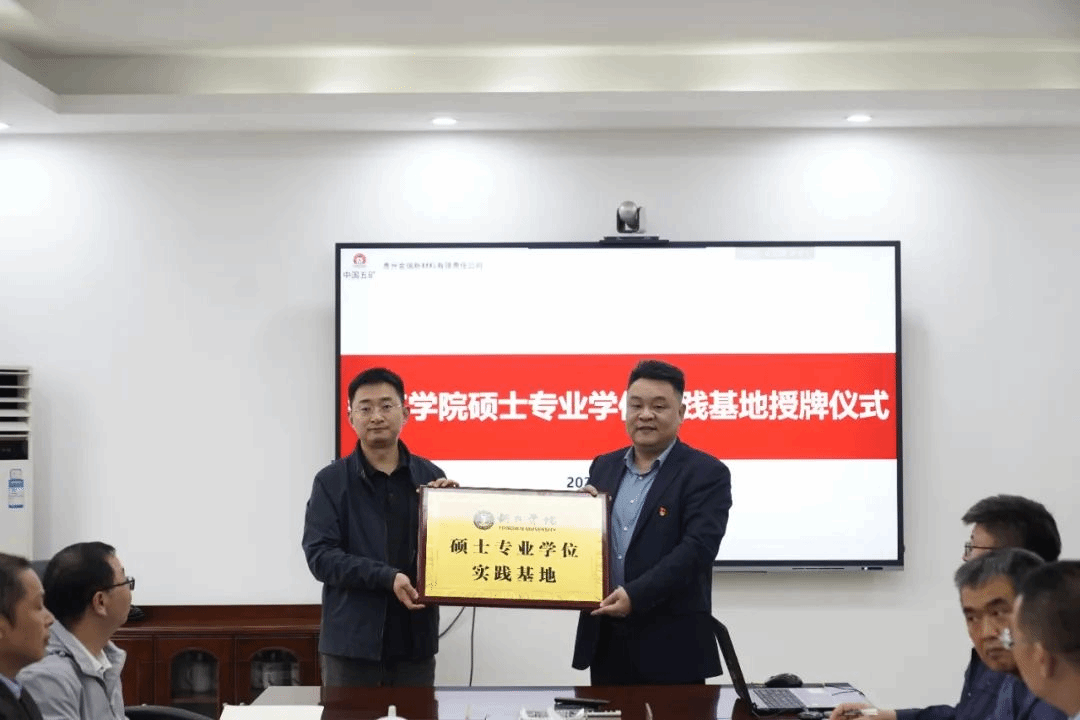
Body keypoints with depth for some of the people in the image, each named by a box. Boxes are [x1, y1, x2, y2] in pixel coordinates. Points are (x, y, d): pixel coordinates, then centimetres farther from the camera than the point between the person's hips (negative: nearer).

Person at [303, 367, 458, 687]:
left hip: (415, 640, 2)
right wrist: (387, 577, -20)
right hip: (352, 640, -2)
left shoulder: (429, 476, 7)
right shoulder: (331, 481, 0)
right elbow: (320, 556, -9)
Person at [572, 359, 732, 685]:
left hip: (671, 645, -5)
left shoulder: (706, 473, -5)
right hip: (605, 639, 5)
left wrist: (636, 595, -26)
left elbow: (697, 548, -17)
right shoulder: (604, 467, 13)